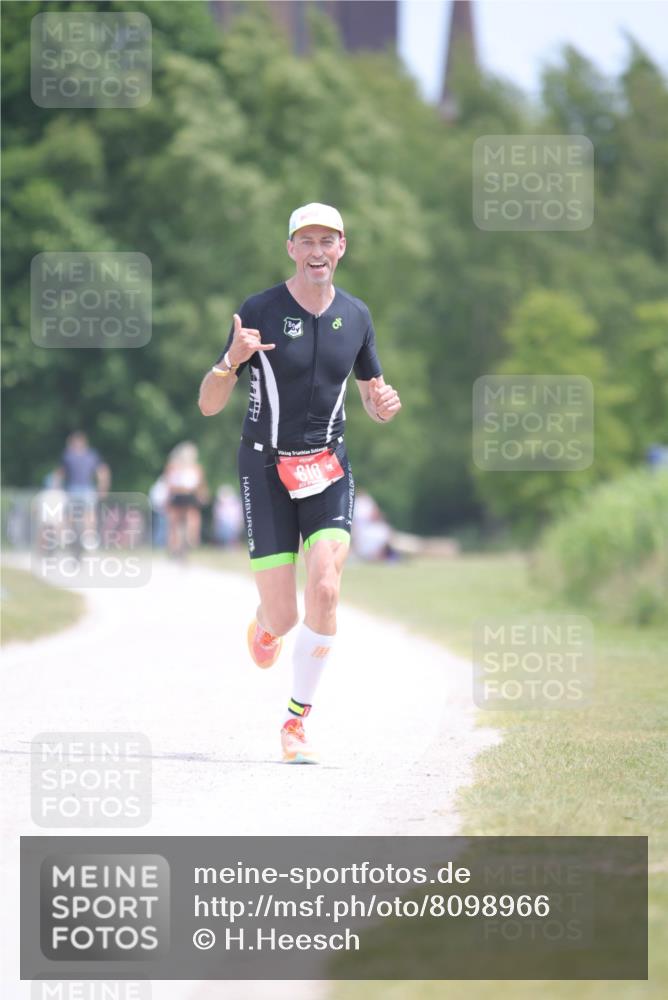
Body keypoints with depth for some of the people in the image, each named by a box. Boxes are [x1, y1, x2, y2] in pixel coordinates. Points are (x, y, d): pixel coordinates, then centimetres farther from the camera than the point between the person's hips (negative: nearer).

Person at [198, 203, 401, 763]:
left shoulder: (355, 316, 5)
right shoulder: (259, 312, -7)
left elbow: (372, 394, 18)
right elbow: (208, 405, -7)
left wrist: (384, 405, -7)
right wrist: (232, 362, -28)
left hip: (328, 469, 2)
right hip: (267, 468, -2)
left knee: (325, 590, -20)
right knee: (283, 616, -6)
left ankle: (297, 721, -7)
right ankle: (266, 625, 35)